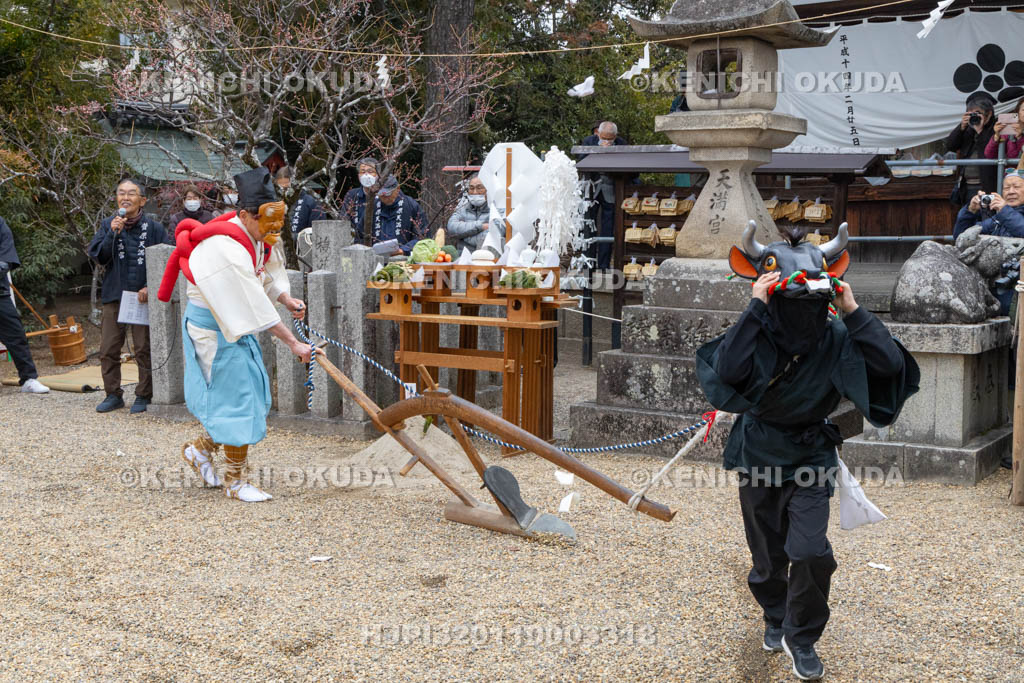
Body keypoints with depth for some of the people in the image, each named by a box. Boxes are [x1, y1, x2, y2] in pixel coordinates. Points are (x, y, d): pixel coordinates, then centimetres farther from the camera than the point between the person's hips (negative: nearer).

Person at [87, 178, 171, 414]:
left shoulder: (153, 227, -1)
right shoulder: (108, 225, 7)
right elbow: (97, 255, -1)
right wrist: (112, 233, -15)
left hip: (143, 295, -3)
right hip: (114, 295, 3)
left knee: (144, 349, -2)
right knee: (108, 349, 4)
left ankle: (143, 396, 10)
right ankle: (113, 395, 16)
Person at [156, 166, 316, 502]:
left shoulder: (256, 237, 0)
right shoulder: (225, 248, -29)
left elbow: (269, 273, 17)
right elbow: (255, 304, -31)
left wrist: (287, 299, -4)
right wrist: (293, 342, -29)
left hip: (235, 325, 9)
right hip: (212, 327, -9)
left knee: (250, 395, 13)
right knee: (236, 397, -5)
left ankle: (200, 449, 31)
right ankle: (235, 480, 8)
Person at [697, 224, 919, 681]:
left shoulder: (835, 338, -14)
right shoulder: (757, 335, -19)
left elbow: (891, 364, -25)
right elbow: (727, 369, -39)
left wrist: (852, 312, -28)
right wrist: (756, 307, -38)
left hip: (810, 459, 0)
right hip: (758, 458, 0)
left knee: (810, 552, -14)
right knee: (767, 555, 15)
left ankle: (802, 639, 8)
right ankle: (775, 618, 43)